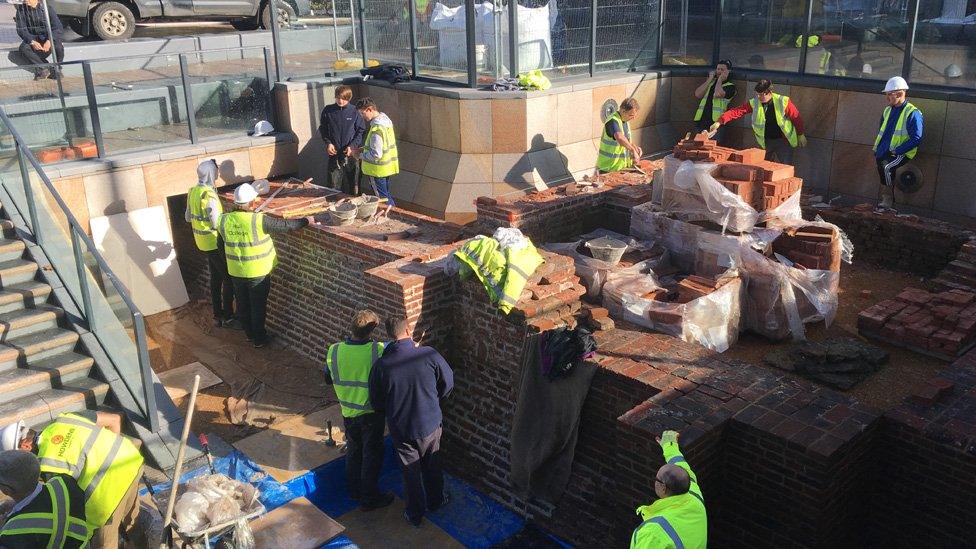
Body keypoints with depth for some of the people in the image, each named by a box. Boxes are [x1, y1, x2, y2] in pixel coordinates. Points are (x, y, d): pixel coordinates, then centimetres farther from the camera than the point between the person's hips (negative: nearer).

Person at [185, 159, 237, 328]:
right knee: (229, 278, 0)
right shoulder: (209, 195, -25)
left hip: (202, 241, 9)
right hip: (214, 242, -9)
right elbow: (218, 224, -25)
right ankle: (228, 317, 5)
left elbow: (188, 217, 14)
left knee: (216, 277, 17)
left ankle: (217, 315, 24)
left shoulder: (193, 191, 4)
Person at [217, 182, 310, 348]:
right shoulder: (258, 221, -24)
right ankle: (259, 339, 25)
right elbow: (285, 225, -18)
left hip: (236, 272, 5)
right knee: (258, 306, 12)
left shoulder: (224, 220, -9)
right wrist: (306, 221, -4)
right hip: (257, 273, -5)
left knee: (243, 304, 21)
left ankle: (249, 333, 38)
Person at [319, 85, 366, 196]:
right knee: (334, 184, 4)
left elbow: (361, 131, -1)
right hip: (334, 153, 1)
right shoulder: (328, 110, 0)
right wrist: (328, 143, -4)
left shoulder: (355, 111, -5)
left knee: (353, 185, 4)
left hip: (351, 153, -1)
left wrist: (353, 146, -13)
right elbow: (322, 129, 12)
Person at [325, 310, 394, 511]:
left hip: (348, 411, 4)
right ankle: (369, 498, 26)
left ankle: (354, 490, 41)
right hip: (371, 413, -4)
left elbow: (328, 380, 1)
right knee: (372, 455, 13)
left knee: (353, 451, 24)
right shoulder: (378, 351, -27)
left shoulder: (334, 351, -15)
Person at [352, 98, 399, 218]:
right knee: (387, 196, 21)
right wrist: (363, 149, 8)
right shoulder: (385, 119, 3)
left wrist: (360, 155, -12)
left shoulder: (376, 128, -27)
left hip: (378, 170, -9)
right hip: (387, 166, 9)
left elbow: (376, 155, -28)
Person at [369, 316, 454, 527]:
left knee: (410, 471, 19)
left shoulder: (381, 365, -19)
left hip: (400, 428, 0)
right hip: (430, 423, 0)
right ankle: (436, 501, 45)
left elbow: (376, 403, -7)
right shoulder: (429, 355, -20)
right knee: (432, 465, 25)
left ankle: (415, 514, 34)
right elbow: (448, 383, -6)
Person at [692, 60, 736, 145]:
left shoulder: (730, 86, 6)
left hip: (716, 124, -4)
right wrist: (710, 79, 7)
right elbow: (698, 94, 6)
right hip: (701, 122, 4)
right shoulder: (710, 82, 21)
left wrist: (720, 80, 1)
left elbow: (718, 94, -15)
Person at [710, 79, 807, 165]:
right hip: (766, 142, 3)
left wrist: (801, 135, 5)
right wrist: (719, 122, -29)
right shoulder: (754, 103, -9)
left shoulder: (783, 102, -15)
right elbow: (736, 111, -16)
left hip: (783, 140, -3)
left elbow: (796, 118, -3)